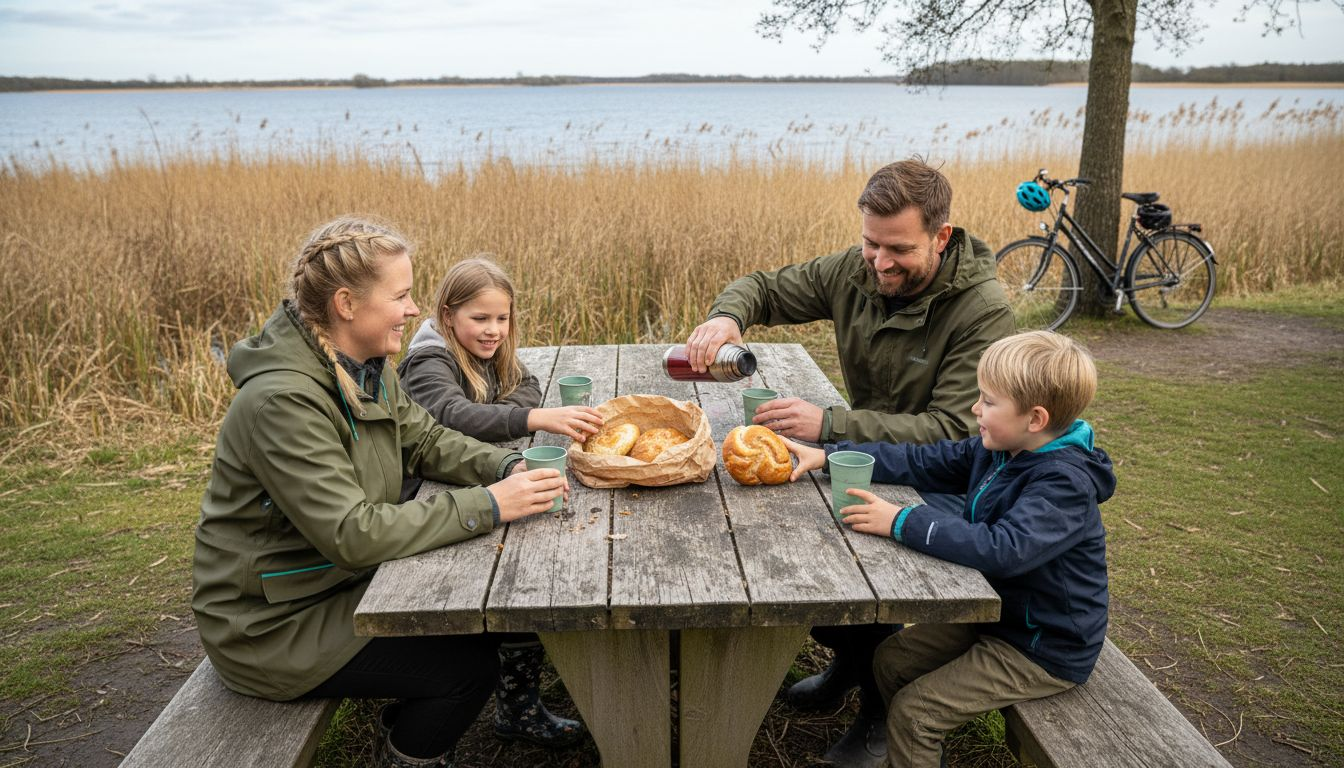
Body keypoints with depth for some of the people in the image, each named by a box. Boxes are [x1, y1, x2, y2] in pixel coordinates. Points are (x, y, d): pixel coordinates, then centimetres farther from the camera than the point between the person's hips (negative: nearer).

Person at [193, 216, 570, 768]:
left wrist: (508, 467, -14)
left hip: (339, 580, 8)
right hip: (270, 624, -8)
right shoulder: (282, 400, -29)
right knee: (468, 664, -11)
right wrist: (488, 506, -31)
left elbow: (427, 441, 5)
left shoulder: (365, 367, -2)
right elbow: (352, 535, -32)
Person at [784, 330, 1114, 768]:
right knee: (890, 661, 12)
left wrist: (902, 523, -39)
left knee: (913, 711, -11)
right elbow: (919, 462, -1)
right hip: (996, 614, 9)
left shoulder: (1065, 484, -29)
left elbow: (1002, 549, -42)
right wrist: (827, 456, -8)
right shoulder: (996, 451, -3)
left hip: (1046, 650, -8)